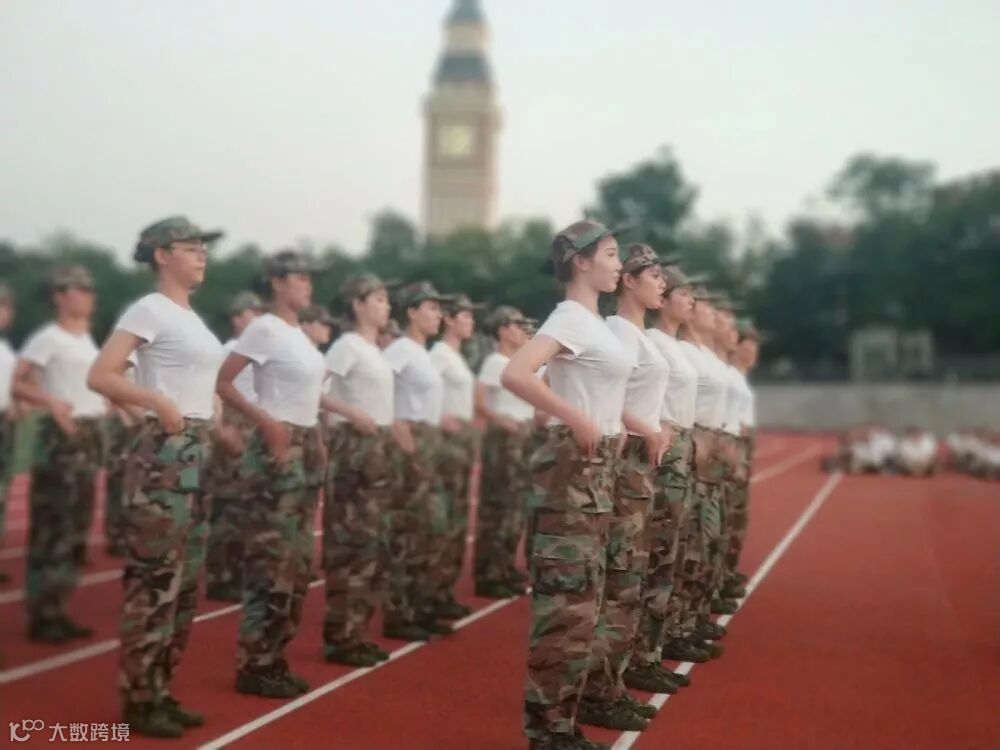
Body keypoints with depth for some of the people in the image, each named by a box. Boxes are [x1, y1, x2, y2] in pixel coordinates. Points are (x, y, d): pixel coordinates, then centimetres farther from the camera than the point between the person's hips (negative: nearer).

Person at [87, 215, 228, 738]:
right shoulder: (150, 309, -10)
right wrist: (158, 404, -24)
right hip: (165, 452, -9)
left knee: (184, 577, 12)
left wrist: (218, 429, 15)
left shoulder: (190, 316, 16)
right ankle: (139, 699, 6)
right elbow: (100, 377, -17)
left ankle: (160, 691, 21)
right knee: (155, 576, -4)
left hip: (197, 453, 9)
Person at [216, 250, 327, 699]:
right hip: (277, 448, -9)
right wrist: (267, 423, -22)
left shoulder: (299, 333, 14)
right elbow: (222, 384, -16)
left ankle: (273, 658, 20)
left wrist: (316, 438, 15)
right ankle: (254, 665, 3)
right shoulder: (264, 328, -11)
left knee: (298, 559, 11)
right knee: (271, 559, -6)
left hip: (307, 448, 9)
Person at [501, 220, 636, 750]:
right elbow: (514, 374, -28)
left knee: (582, 600, 12)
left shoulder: (592, 321, 15)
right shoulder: (571, 317, -13)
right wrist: (576, 421, -23)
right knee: (567, 603, -6)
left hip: (595, 469, 10)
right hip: (573, 469, -10)